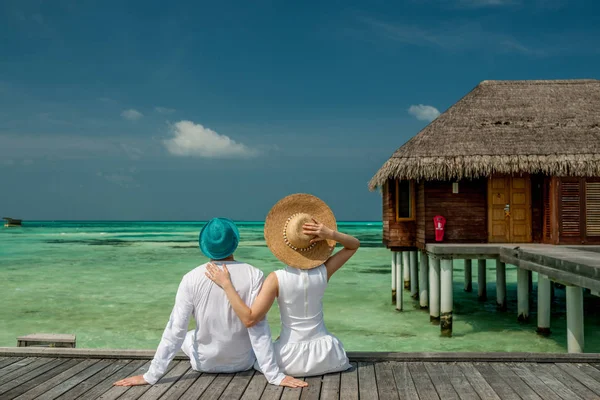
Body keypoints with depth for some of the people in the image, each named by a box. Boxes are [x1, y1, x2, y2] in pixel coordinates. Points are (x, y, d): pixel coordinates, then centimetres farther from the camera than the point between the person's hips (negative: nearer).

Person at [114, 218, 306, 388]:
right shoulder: (253, 275, -20)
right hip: (242, 362, 0)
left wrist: (151, 376, -11)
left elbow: (175, 330, -18)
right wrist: (275, 376, -19)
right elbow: (258, 327, -23)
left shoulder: (191, 278, -19)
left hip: (204, 362, 0)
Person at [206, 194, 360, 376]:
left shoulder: (276, 279, -18)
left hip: (291, 361, -1)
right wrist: (331, 234, -14)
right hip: (325, 355, 2)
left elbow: (249, 319, -23)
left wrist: (226, 284, -20)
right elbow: (355, 244, 4)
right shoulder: (323, 272, -10)